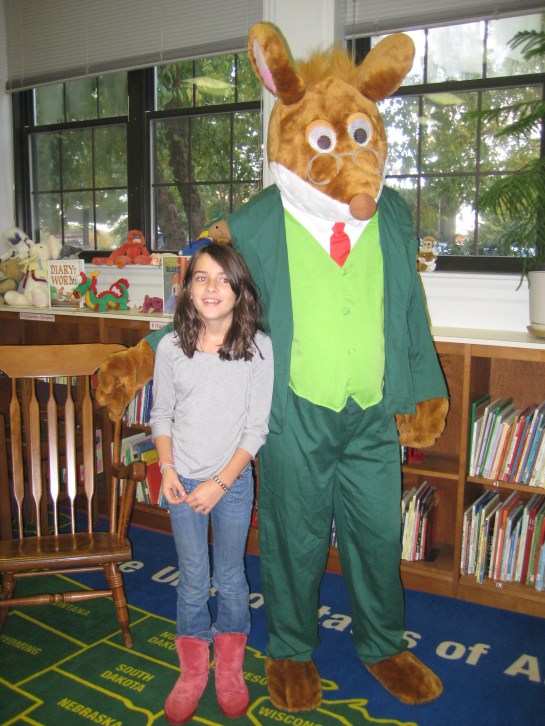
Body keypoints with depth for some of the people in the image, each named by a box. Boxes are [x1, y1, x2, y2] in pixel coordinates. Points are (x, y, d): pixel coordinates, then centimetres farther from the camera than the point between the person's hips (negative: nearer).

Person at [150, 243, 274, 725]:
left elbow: (258, 426, -10)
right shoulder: (171, 348, -7)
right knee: (193, 581, 13)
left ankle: (230, 669, 36)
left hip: (233, 481, -1)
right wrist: (167, 469, -8)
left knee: (230, 577, 14)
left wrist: (221, 482, -14)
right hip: (182, 482, 1)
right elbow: (161, 415, 4)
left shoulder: (258, 347, -12)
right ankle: (193, 671, 34)